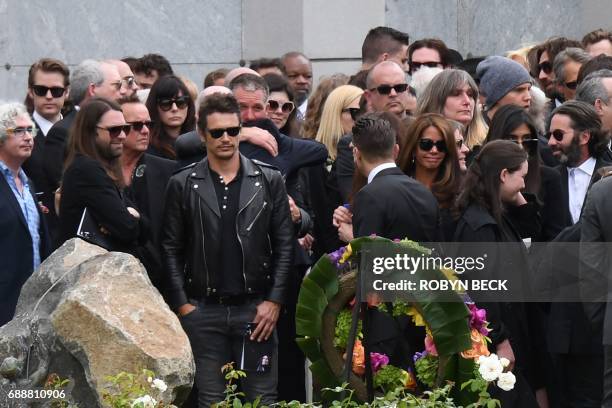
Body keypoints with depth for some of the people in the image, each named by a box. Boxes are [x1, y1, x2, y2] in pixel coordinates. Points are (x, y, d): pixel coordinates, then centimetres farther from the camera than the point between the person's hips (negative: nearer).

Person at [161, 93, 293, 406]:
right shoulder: (182, 185, 4)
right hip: (203, 310, 0)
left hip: (256, 309, 0)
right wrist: (181, 304, -3)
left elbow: (284, 245, 5)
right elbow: (171, 249, 5)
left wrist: (274, 301, -4)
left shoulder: (269, 181, 5)